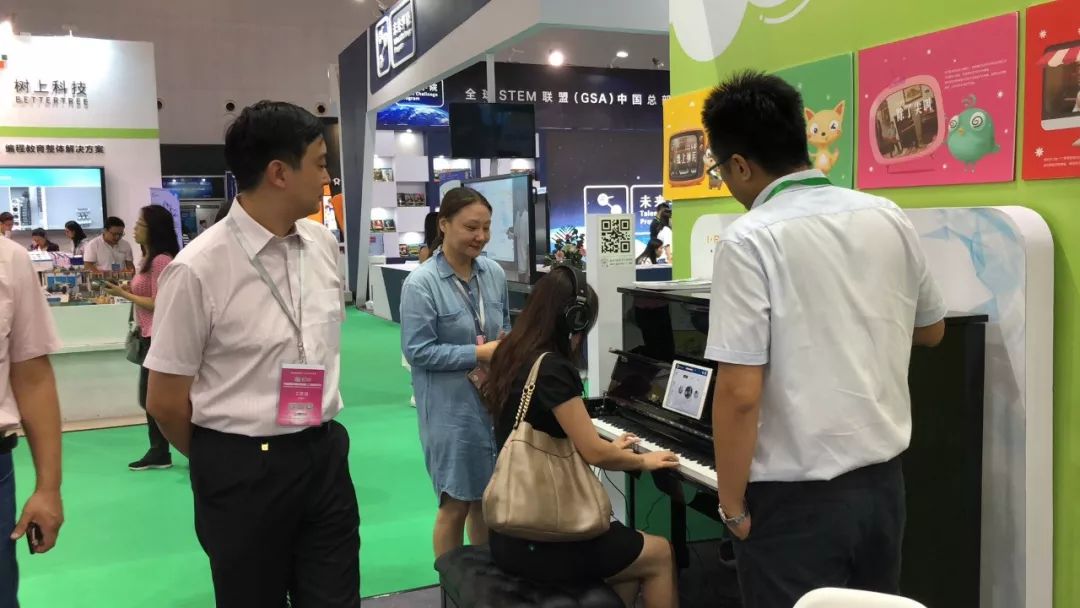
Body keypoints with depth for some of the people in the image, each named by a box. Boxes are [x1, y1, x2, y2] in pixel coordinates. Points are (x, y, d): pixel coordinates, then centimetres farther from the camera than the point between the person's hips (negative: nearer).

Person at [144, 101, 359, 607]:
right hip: (242, 470, -4)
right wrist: (222, 462, 7)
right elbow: (165, 401, -8)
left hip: (325, 455, 5)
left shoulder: (323, 245, 2)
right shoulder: (197, 269, -16)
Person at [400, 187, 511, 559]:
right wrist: (478, 353, -18)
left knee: (489, 497, 17)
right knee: (457, 503, 5)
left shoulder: (495, 273, 3)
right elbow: (416, 350, -15)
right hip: (451, 407, -5)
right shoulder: (421, 283, -14)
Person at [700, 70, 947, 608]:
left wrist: (732, 505, -9)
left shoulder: (750, 240, -17)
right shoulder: (889, 218, 1)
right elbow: (931, 330, 16)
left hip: (796, 497, -6)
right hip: (883, 481, 7)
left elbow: (740, 393, -21)